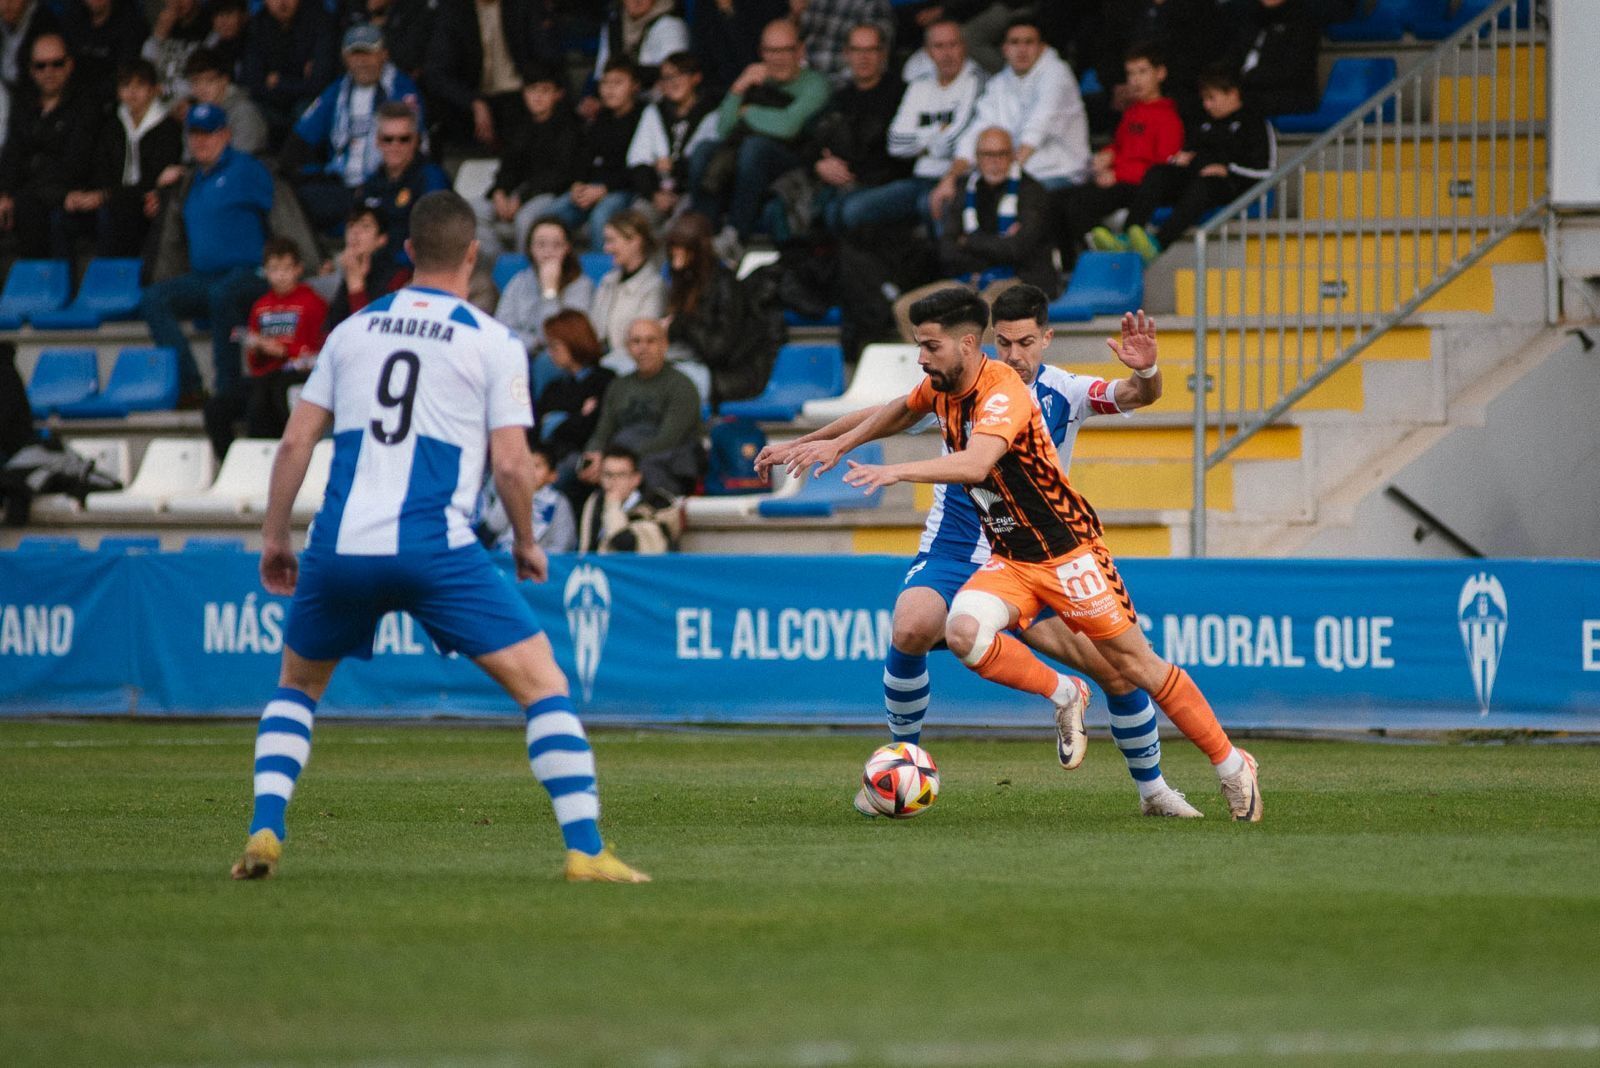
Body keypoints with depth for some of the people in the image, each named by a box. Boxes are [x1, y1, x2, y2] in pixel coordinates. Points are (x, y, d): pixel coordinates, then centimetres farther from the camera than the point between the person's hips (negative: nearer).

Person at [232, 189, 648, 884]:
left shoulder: (353, 330, 15)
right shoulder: (493, 343, 4)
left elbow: (296, 441, 14)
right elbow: (510, 464, -3)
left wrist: (274, 536, 23)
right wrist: (527, 545, 14)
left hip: (340, 546, 4)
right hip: (435, 550, -4)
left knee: (297, 686, 27)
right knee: (542, 683, 2)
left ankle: (263, 834, 11)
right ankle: (585, 850, -8)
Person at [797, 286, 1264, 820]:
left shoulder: (1002, 392, -24)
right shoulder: (941, 387, 1)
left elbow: (975, 463, -42)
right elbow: (902, 411, 26)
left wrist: (895, 472, -46)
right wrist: (843, 442, 26)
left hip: (1068, 550, -7)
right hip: (1009, 560, 7)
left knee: (1136, 664, -3)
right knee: (963, 632, -23)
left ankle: (1231, 765, 14)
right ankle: (1064, 696, 1)